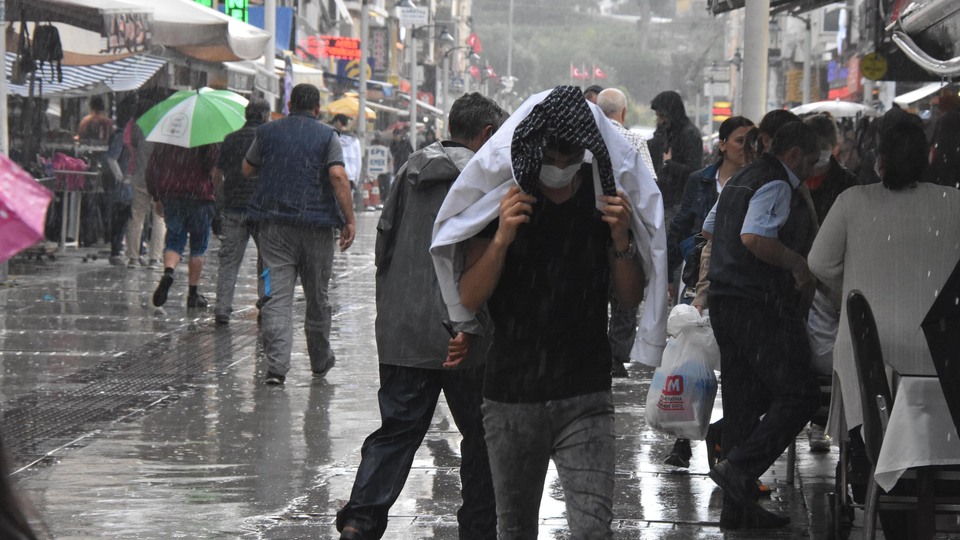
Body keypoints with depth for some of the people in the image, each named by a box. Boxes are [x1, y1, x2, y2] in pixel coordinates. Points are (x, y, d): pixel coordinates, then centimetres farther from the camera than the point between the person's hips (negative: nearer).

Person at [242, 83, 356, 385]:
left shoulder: (267, 132, 7)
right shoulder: (326, 136, 0)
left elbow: (247, 170, 18)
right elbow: (338, 176, -12)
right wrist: (349, 220, -11)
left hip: (273, 222, 1)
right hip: (316, 223, -1)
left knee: (277, 295, -5)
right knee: (317, 295, 13)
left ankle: (277, 364, -19)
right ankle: (320, 360, 27)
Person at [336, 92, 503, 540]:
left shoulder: (412, 169, 11)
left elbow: (385, 237, 17)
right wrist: (470, 326, -20)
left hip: (401, 331, 5)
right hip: (456, 333, -5)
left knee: (397, 429, 7)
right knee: (480, 435, 10)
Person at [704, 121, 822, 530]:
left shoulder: (739, 181, 20)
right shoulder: (778, 186, -11)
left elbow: (711, 233, 30)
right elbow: (754, 237, -26)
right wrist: (797, 262, -15)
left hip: (725, 304, 10)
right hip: (762, 308, -10)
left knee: (743, 404, 10)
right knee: (799, 395, -7)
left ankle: (738, 508, 11)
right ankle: (739, 467, -17)